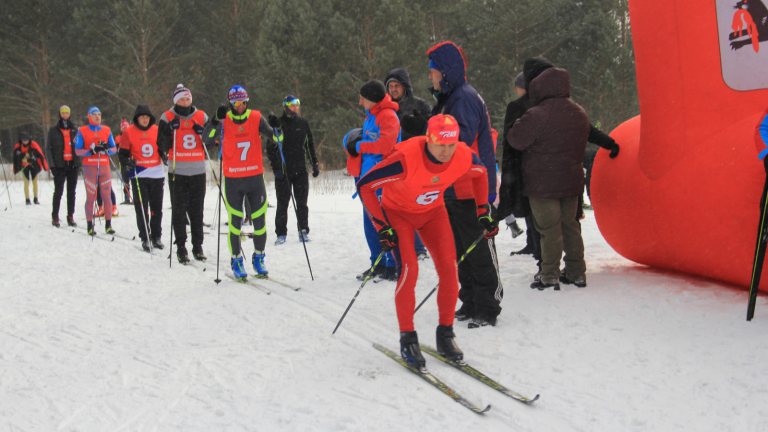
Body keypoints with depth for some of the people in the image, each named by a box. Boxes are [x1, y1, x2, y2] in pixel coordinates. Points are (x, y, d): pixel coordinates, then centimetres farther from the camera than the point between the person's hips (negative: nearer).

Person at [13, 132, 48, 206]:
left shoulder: (34, 145, -17)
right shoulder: (17, 147, -10)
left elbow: (41, 155, -12)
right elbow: (15, 159, 3)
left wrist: (45, 166, -12)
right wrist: (15, 170, 8)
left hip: (34, 165, -1)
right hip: (24, 166, 1)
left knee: (35, 182, 4)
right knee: (26, 183, -2)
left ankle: (35, 199, 15)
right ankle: (27, 200, 4)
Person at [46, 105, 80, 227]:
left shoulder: (75, 129, 13)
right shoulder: (53, 130, 5)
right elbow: (49, 147, 2)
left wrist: (79, 163, 2)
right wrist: (52, 165, -7)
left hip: (73, 163, 2)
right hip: (59, 164, -2)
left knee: (72, 191, 3)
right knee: (58, 191, -4)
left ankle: (70, 216, 8)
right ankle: (55, 217, 3)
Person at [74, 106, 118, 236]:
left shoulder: (107, 130, 11)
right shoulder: (82, 131, 4)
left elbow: (114, 149, 11)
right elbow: (77, 151, -2)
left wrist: (107, 149, -11)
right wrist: (92, 151, -17)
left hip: (104, 167, 2)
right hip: (89, 167, -2)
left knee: (107, 196, 0)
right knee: (90, 197, -2)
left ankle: (108, 224, 6)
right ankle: (90, 226, 3)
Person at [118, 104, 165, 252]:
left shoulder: (157, 130, 6)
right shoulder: (129, 132, 0)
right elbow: (122, 153, 2)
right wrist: (127, 163, -16)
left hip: (157, 174, 2)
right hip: (138, 175, -2)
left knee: (157, 208, 7)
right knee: (141, 209, -1)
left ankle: (156, 237, 18)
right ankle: (145, 238, 6)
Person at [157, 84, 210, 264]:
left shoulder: (201, 117, 8)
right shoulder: (167, 118, 2)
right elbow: (162, 146, -2)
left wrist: (203, 134, -7)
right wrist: (169, 131, -17)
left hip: (198, 170, 2)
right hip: (177, 170, -2)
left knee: (197, 210, 5)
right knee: (178, 210, 0)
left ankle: (198, 246, 13)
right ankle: (181, 247, 6)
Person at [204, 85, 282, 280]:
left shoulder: (256, 118, 1)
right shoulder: (224, 121, -3)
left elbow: (276, 137, -2)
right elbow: (207, 138, -17)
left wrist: (277, 128, -23)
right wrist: (217, 120, -31)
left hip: (255, 177, 2)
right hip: (232, 180, -2)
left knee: (260, 220, 5)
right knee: (235, 222, 1)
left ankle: (259, 259, 21)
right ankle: (236, 260, 16)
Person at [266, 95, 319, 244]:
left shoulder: (303, 123, 10)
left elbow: (310, 145, 19)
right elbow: (271, 148, -3)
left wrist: (315, 164, 14)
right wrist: (276, 168, -11)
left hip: (301, 170, 3)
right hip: (283, 171, -3)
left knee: (302, 203, 4)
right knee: (282, 204, 1)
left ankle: (304, 231, 12)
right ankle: (281, 234, 9)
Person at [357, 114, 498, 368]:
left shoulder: (464, 158, -23)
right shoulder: (406, 158, -36)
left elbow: (480, 174, 4)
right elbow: (365, 186, -26)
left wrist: (483, 212, 1)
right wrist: (382, 226, -26)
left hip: (433, 211, 4)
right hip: (397, 211, -4)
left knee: (449, 269, -9)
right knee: (408, 270, -20)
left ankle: (445, 335, 8)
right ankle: (407, 339, -4)